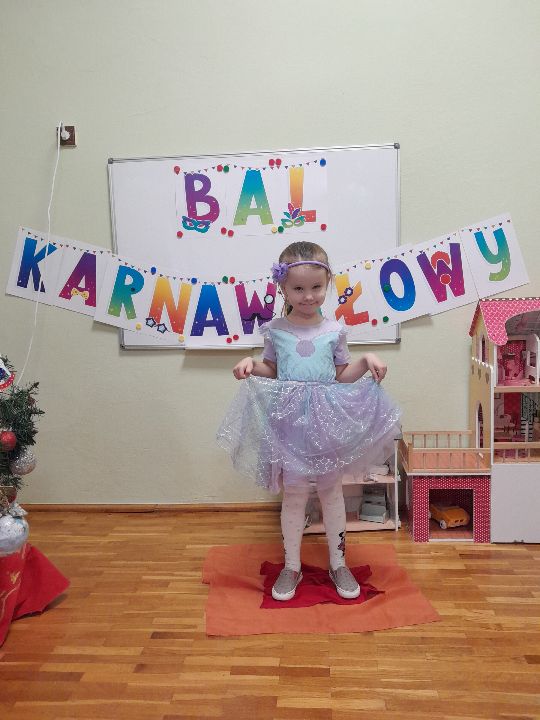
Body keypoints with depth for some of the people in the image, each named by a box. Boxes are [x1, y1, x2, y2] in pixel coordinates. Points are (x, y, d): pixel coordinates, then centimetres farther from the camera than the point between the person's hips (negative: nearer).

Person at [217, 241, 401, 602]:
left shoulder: (334, 330, 0)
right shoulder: (275, 330, -1)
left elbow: (342, 375, 7)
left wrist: (366, 361, -9)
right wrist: (250, 364, -8)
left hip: (327, 421, 1)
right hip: (289, 421, 0)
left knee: (332, 491, 13)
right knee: (294, 494, 9)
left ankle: (338, 563, 30)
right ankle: (292, 567, 26)